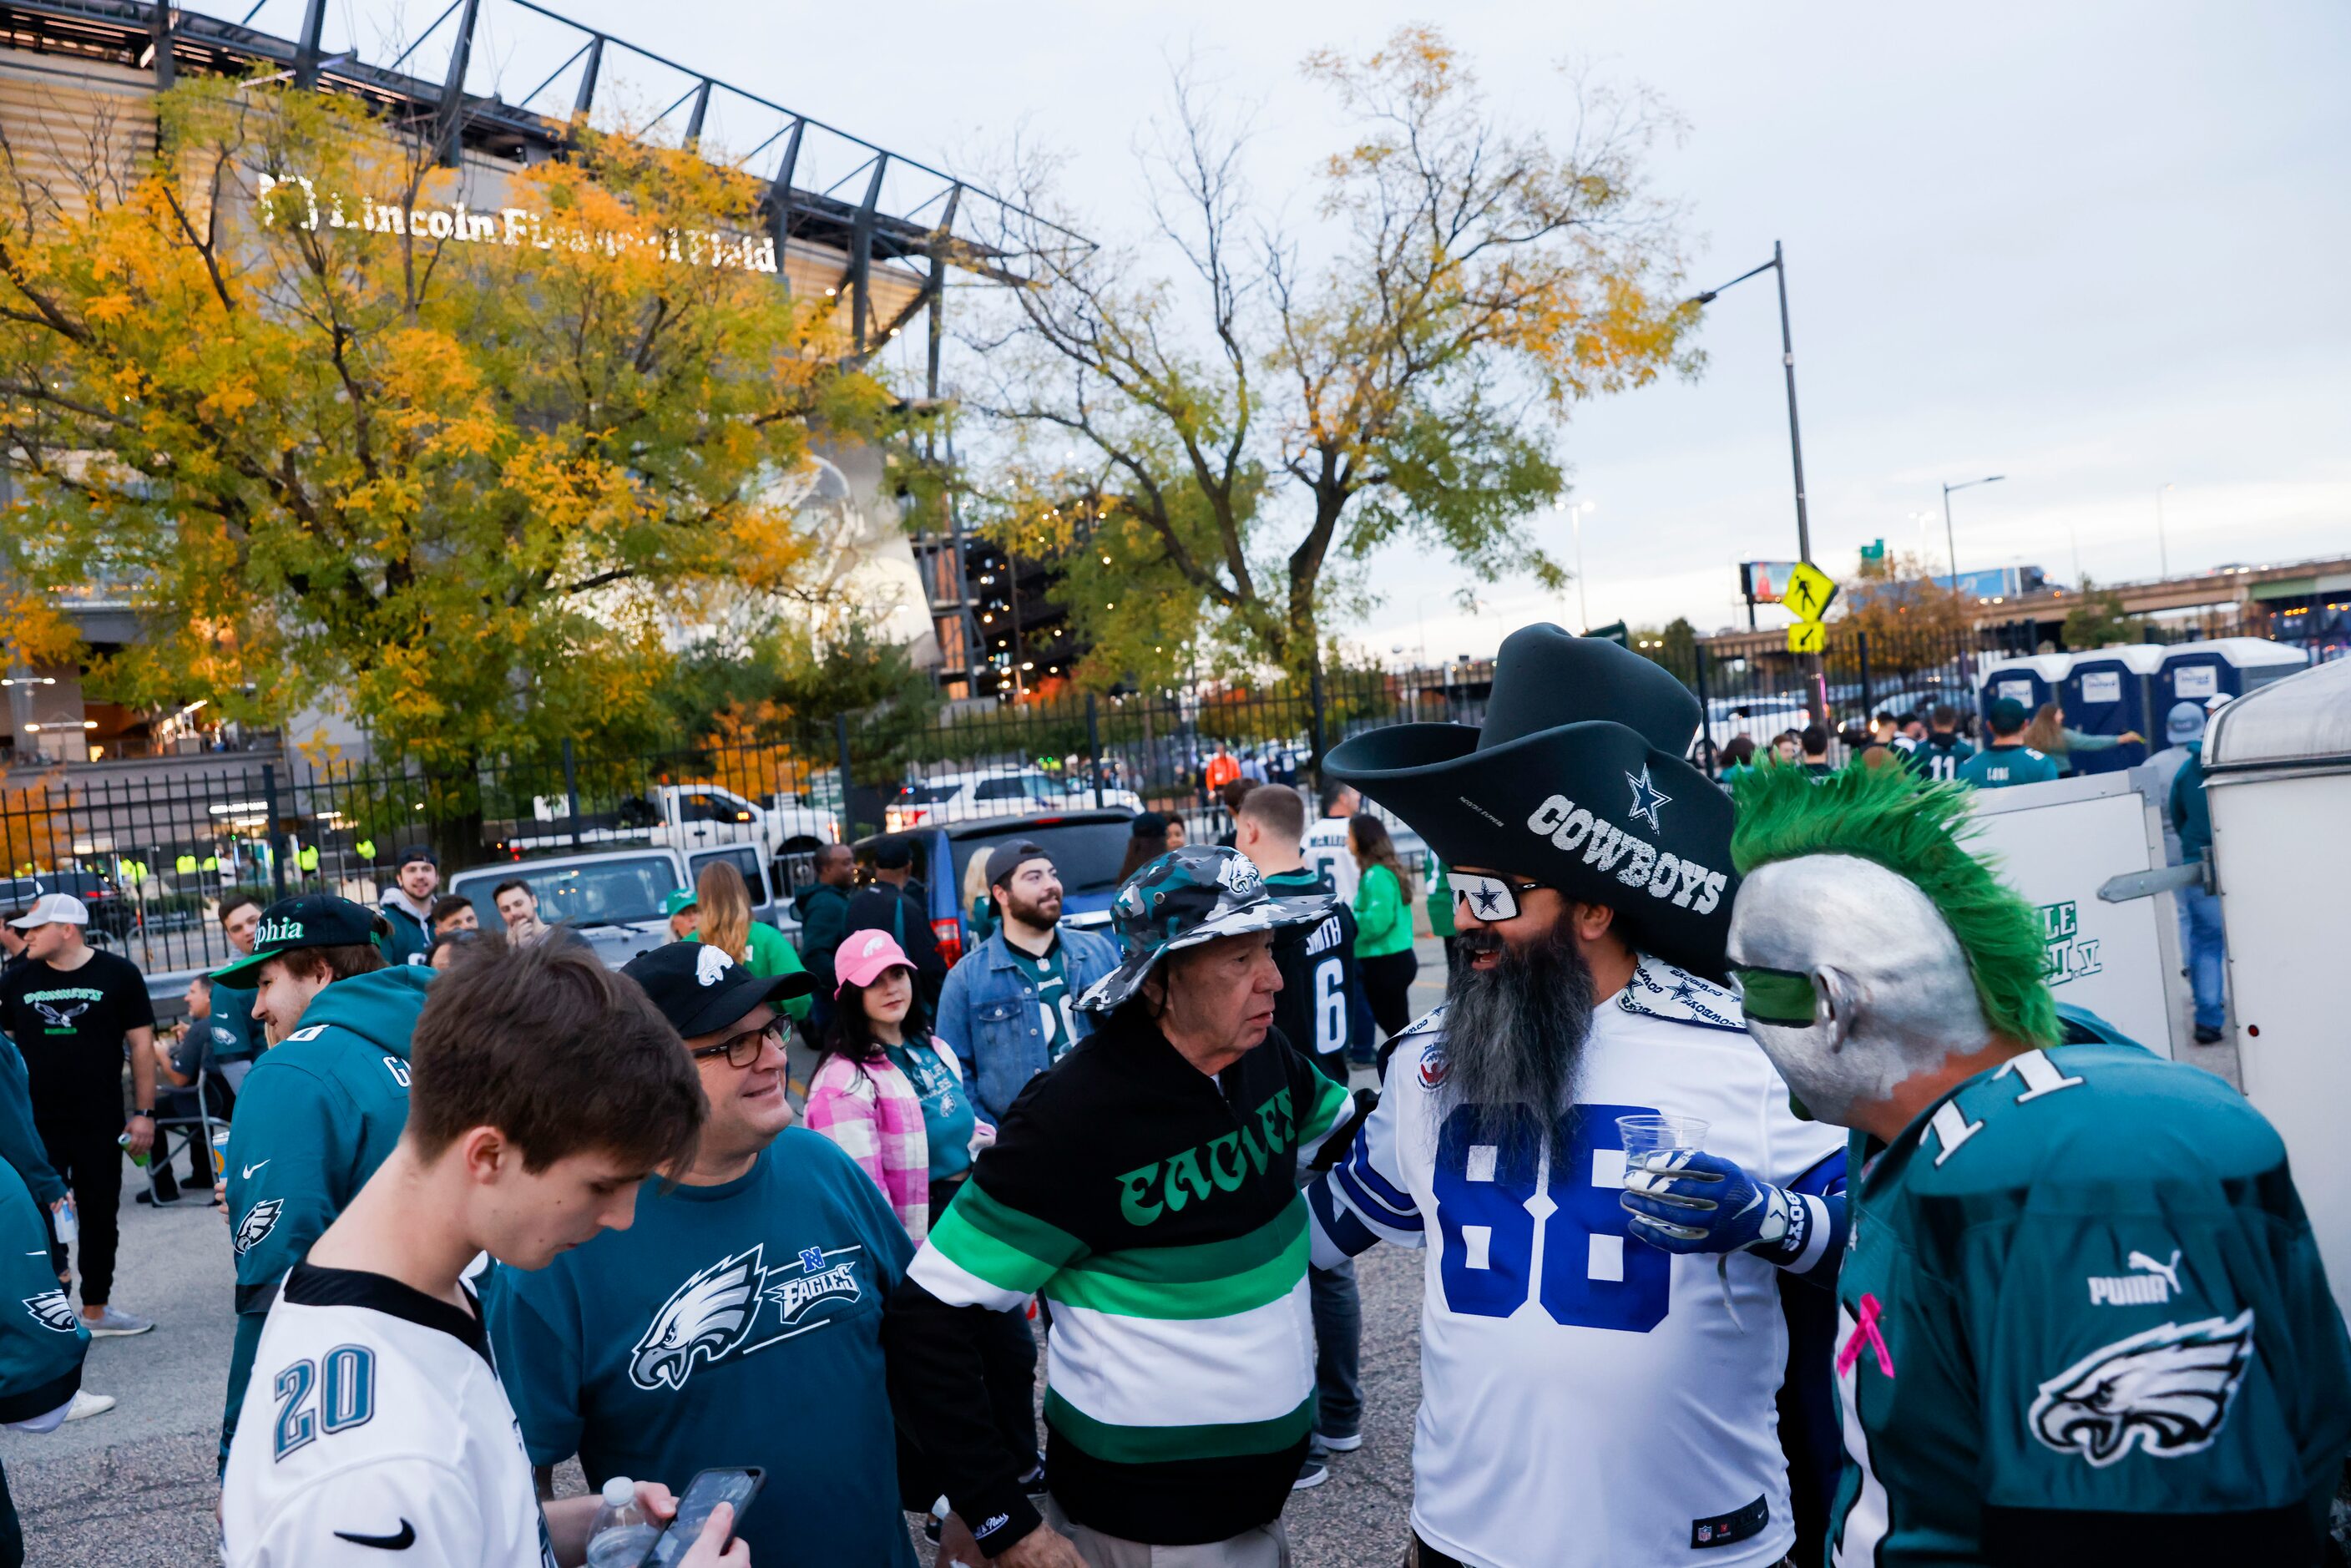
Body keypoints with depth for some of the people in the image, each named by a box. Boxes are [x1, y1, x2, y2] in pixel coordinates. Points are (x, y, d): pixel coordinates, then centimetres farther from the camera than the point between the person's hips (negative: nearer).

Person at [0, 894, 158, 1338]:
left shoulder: (118, 975, -4)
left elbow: (141, 1044, -2)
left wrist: (144, 1112, -5)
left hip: (100, 1125, 0)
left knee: (101, 1217, 10)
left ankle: (95, 1309, 24)